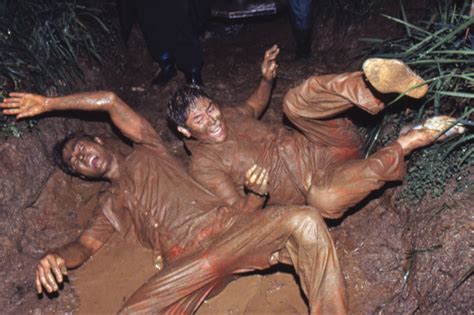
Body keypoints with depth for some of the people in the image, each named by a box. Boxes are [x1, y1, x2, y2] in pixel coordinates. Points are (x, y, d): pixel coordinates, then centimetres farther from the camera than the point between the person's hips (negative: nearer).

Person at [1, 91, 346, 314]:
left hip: (227, 227, -1)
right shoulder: (111, 205, 31)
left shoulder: (148, 151, 23)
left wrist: (48, 104, 22)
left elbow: (111, 101, 14)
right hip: (184, 265, 2)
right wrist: (57, 256, -8)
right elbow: (85, 245, 17)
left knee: (304, 222, -29)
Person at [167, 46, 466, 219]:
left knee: (295, 101, -24)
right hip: (317, 182, -4)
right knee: (323, 199, -42)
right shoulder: (204, 166, -6)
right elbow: (242, 211, -10)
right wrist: (256, 192, -32)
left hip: (326, 146, 5)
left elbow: (254, 107, 35)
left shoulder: (228, 115, 12)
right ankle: (407, 143, -28)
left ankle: (377, 86, -48)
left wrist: (266, 79, 16)